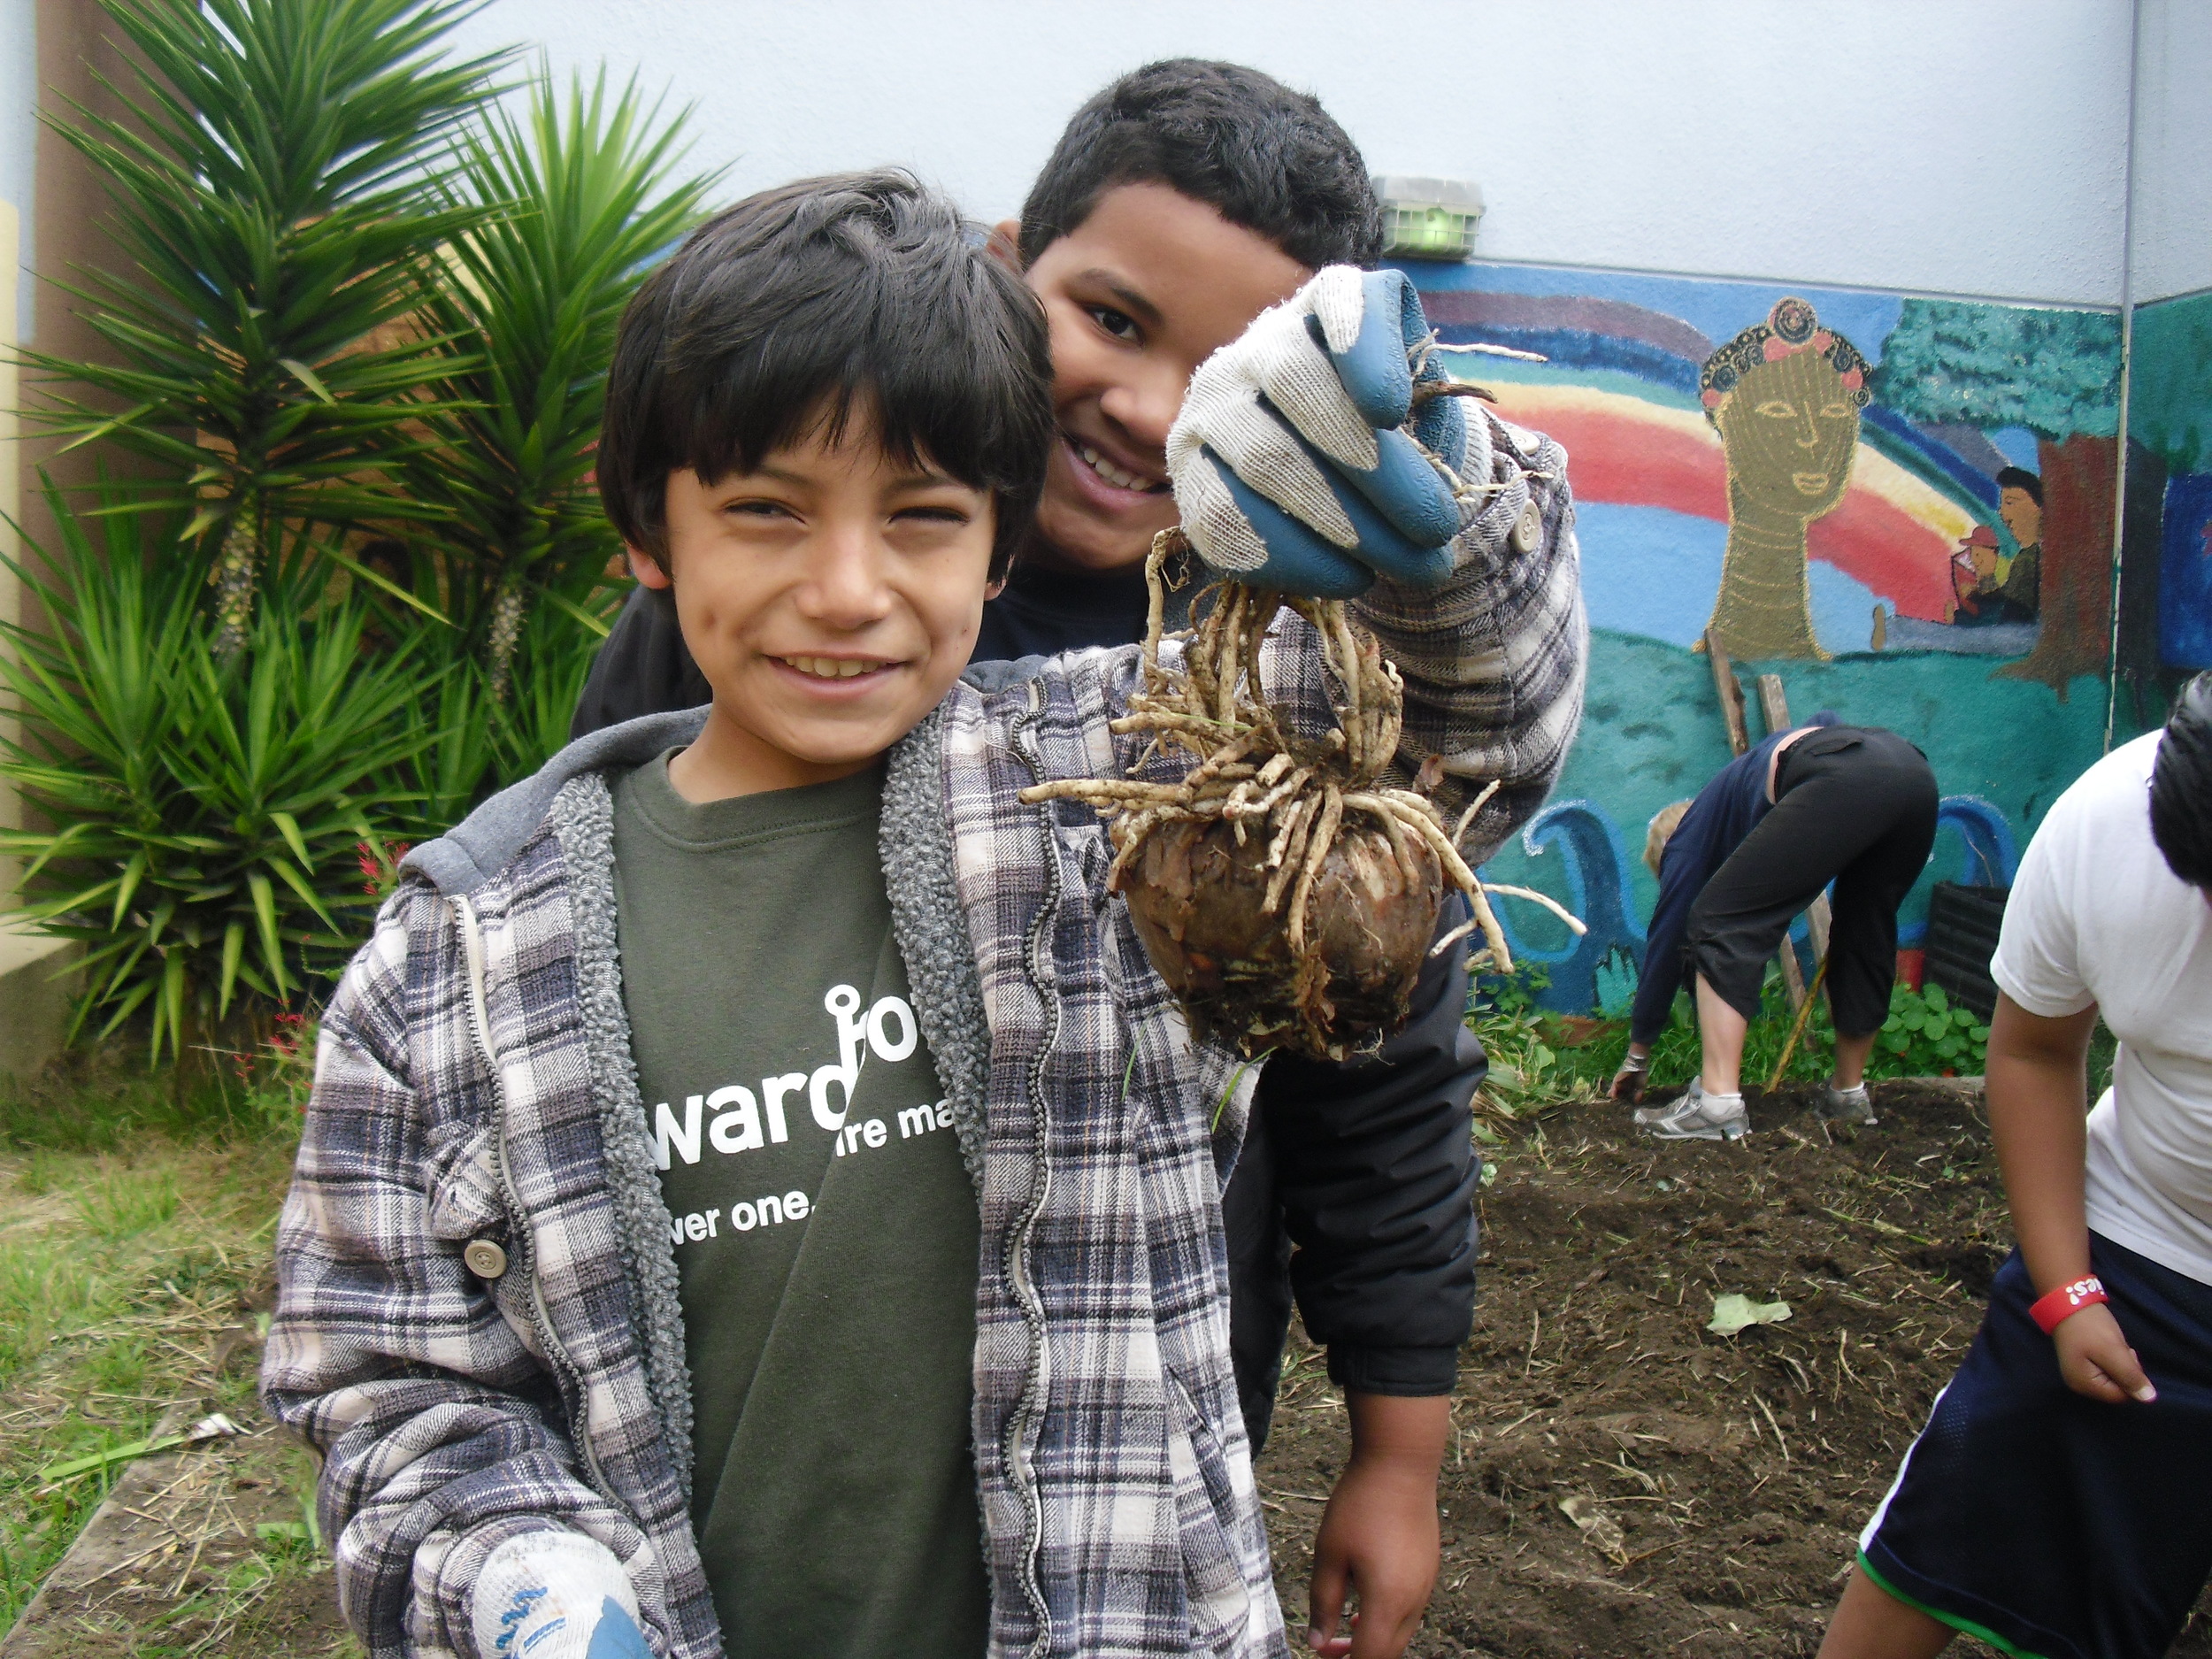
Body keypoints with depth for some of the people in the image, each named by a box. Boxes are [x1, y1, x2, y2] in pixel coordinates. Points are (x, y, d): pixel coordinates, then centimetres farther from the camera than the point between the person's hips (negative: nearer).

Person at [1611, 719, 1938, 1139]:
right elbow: (1824, 720, 35)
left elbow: (1666, 941, 24)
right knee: (1864, 936, 26)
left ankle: (1718, 1102, -8)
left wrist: (1637, 1053, 31)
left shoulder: (1688, 839, 24)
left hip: (1844, 781, -7)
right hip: (1915, 768, 7)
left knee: (1722, 922, 0)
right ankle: (1849, 1092, 35)